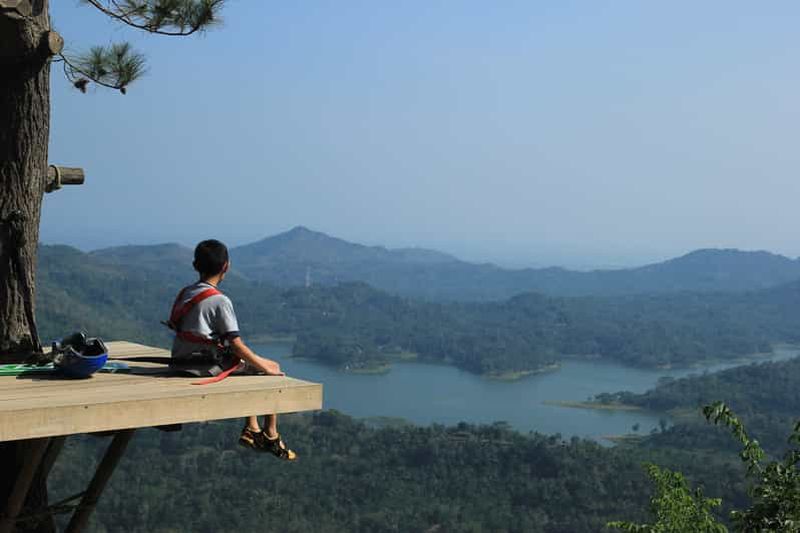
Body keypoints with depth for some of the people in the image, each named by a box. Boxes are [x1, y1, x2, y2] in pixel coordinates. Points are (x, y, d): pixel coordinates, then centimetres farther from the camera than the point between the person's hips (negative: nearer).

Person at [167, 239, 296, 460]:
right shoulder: (219, 301, -18)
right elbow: (236, 344, -19)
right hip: (208, 367, -9)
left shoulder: (184, 294, 6)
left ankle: (252, 430, 30)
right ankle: (271, 437, 11)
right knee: (273, 369, 5)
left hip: (181, 363, 9)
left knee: (251, 365, 29)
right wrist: (264, 366, -7)